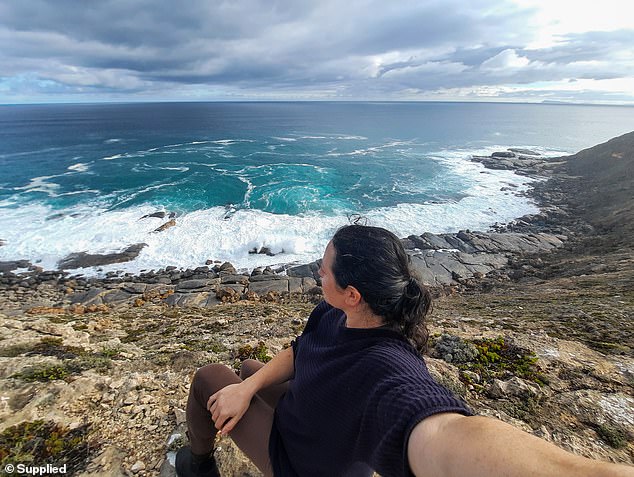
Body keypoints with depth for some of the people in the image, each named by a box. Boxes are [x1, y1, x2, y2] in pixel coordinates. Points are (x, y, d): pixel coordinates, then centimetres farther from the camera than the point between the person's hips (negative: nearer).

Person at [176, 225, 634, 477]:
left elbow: (442, 434, -69)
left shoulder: (389, 371, -48)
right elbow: (297, 354, -5)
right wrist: (248, 387, -18)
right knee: (249, 368, 28)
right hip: (298, 414, 6)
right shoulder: (332, 316, -21)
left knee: (210, 376, 0)